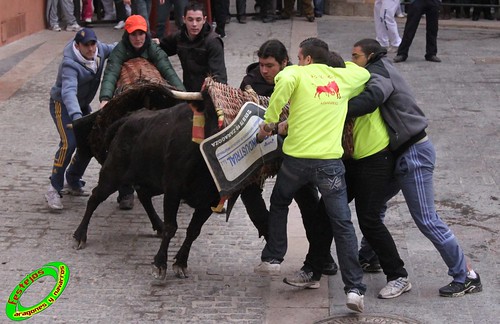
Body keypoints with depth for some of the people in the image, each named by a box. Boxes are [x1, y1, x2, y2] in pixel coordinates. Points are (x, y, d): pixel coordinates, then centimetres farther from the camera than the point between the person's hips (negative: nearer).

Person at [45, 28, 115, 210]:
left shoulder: (99, 49, -12)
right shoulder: (70, 64, -34)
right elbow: (68, 91, -48)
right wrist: (76, 116, -64)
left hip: (82, 105, 8)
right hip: (62, 105, -8)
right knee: (69, 143, -23)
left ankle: (73, 183, 23)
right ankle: (54, 190, -17)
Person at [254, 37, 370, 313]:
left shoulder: (296, 73, 3)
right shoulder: (342, 77, 14)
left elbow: (284, 82, -22)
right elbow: (364, 73, 36)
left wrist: (270, 119, -16)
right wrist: (338, 63, 42)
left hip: (296, 157, -1)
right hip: (330, 160, 1)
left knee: (279, 204, 28)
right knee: (342, 224, 2)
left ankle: (272, 259, 29)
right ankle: (354, 288, -6)